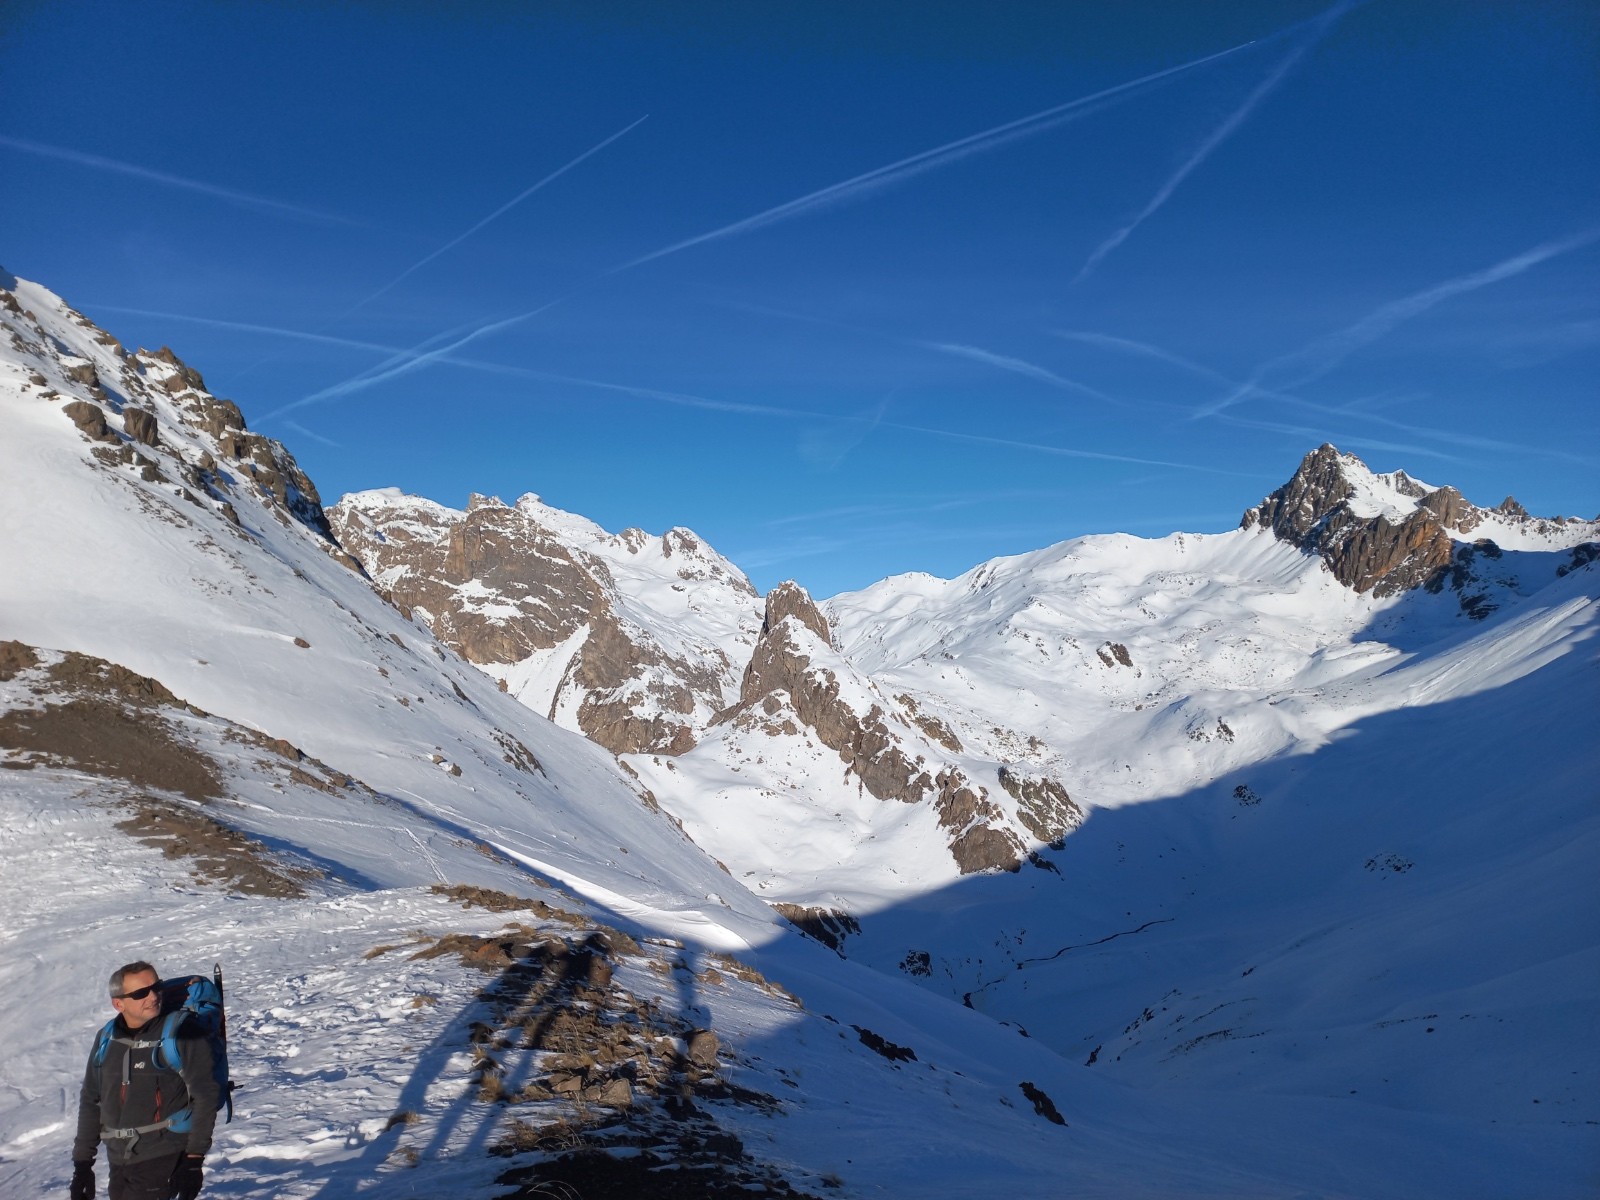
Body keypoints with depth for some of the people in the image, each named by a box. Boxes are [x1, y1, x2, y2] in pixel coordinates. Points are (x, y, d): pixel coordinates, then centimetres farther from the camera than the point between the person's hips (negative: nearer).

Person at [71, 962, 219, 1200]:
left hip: (164, 1156, -6)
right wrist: (82, 1162, 13)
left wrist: (194, 1160, -13)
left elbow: (206, 1097, -11)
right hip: (119, 1162, 6)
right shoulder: (107, 1039, 4)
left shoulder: (181, 1032, -13)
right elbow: (90, 1101, 15)